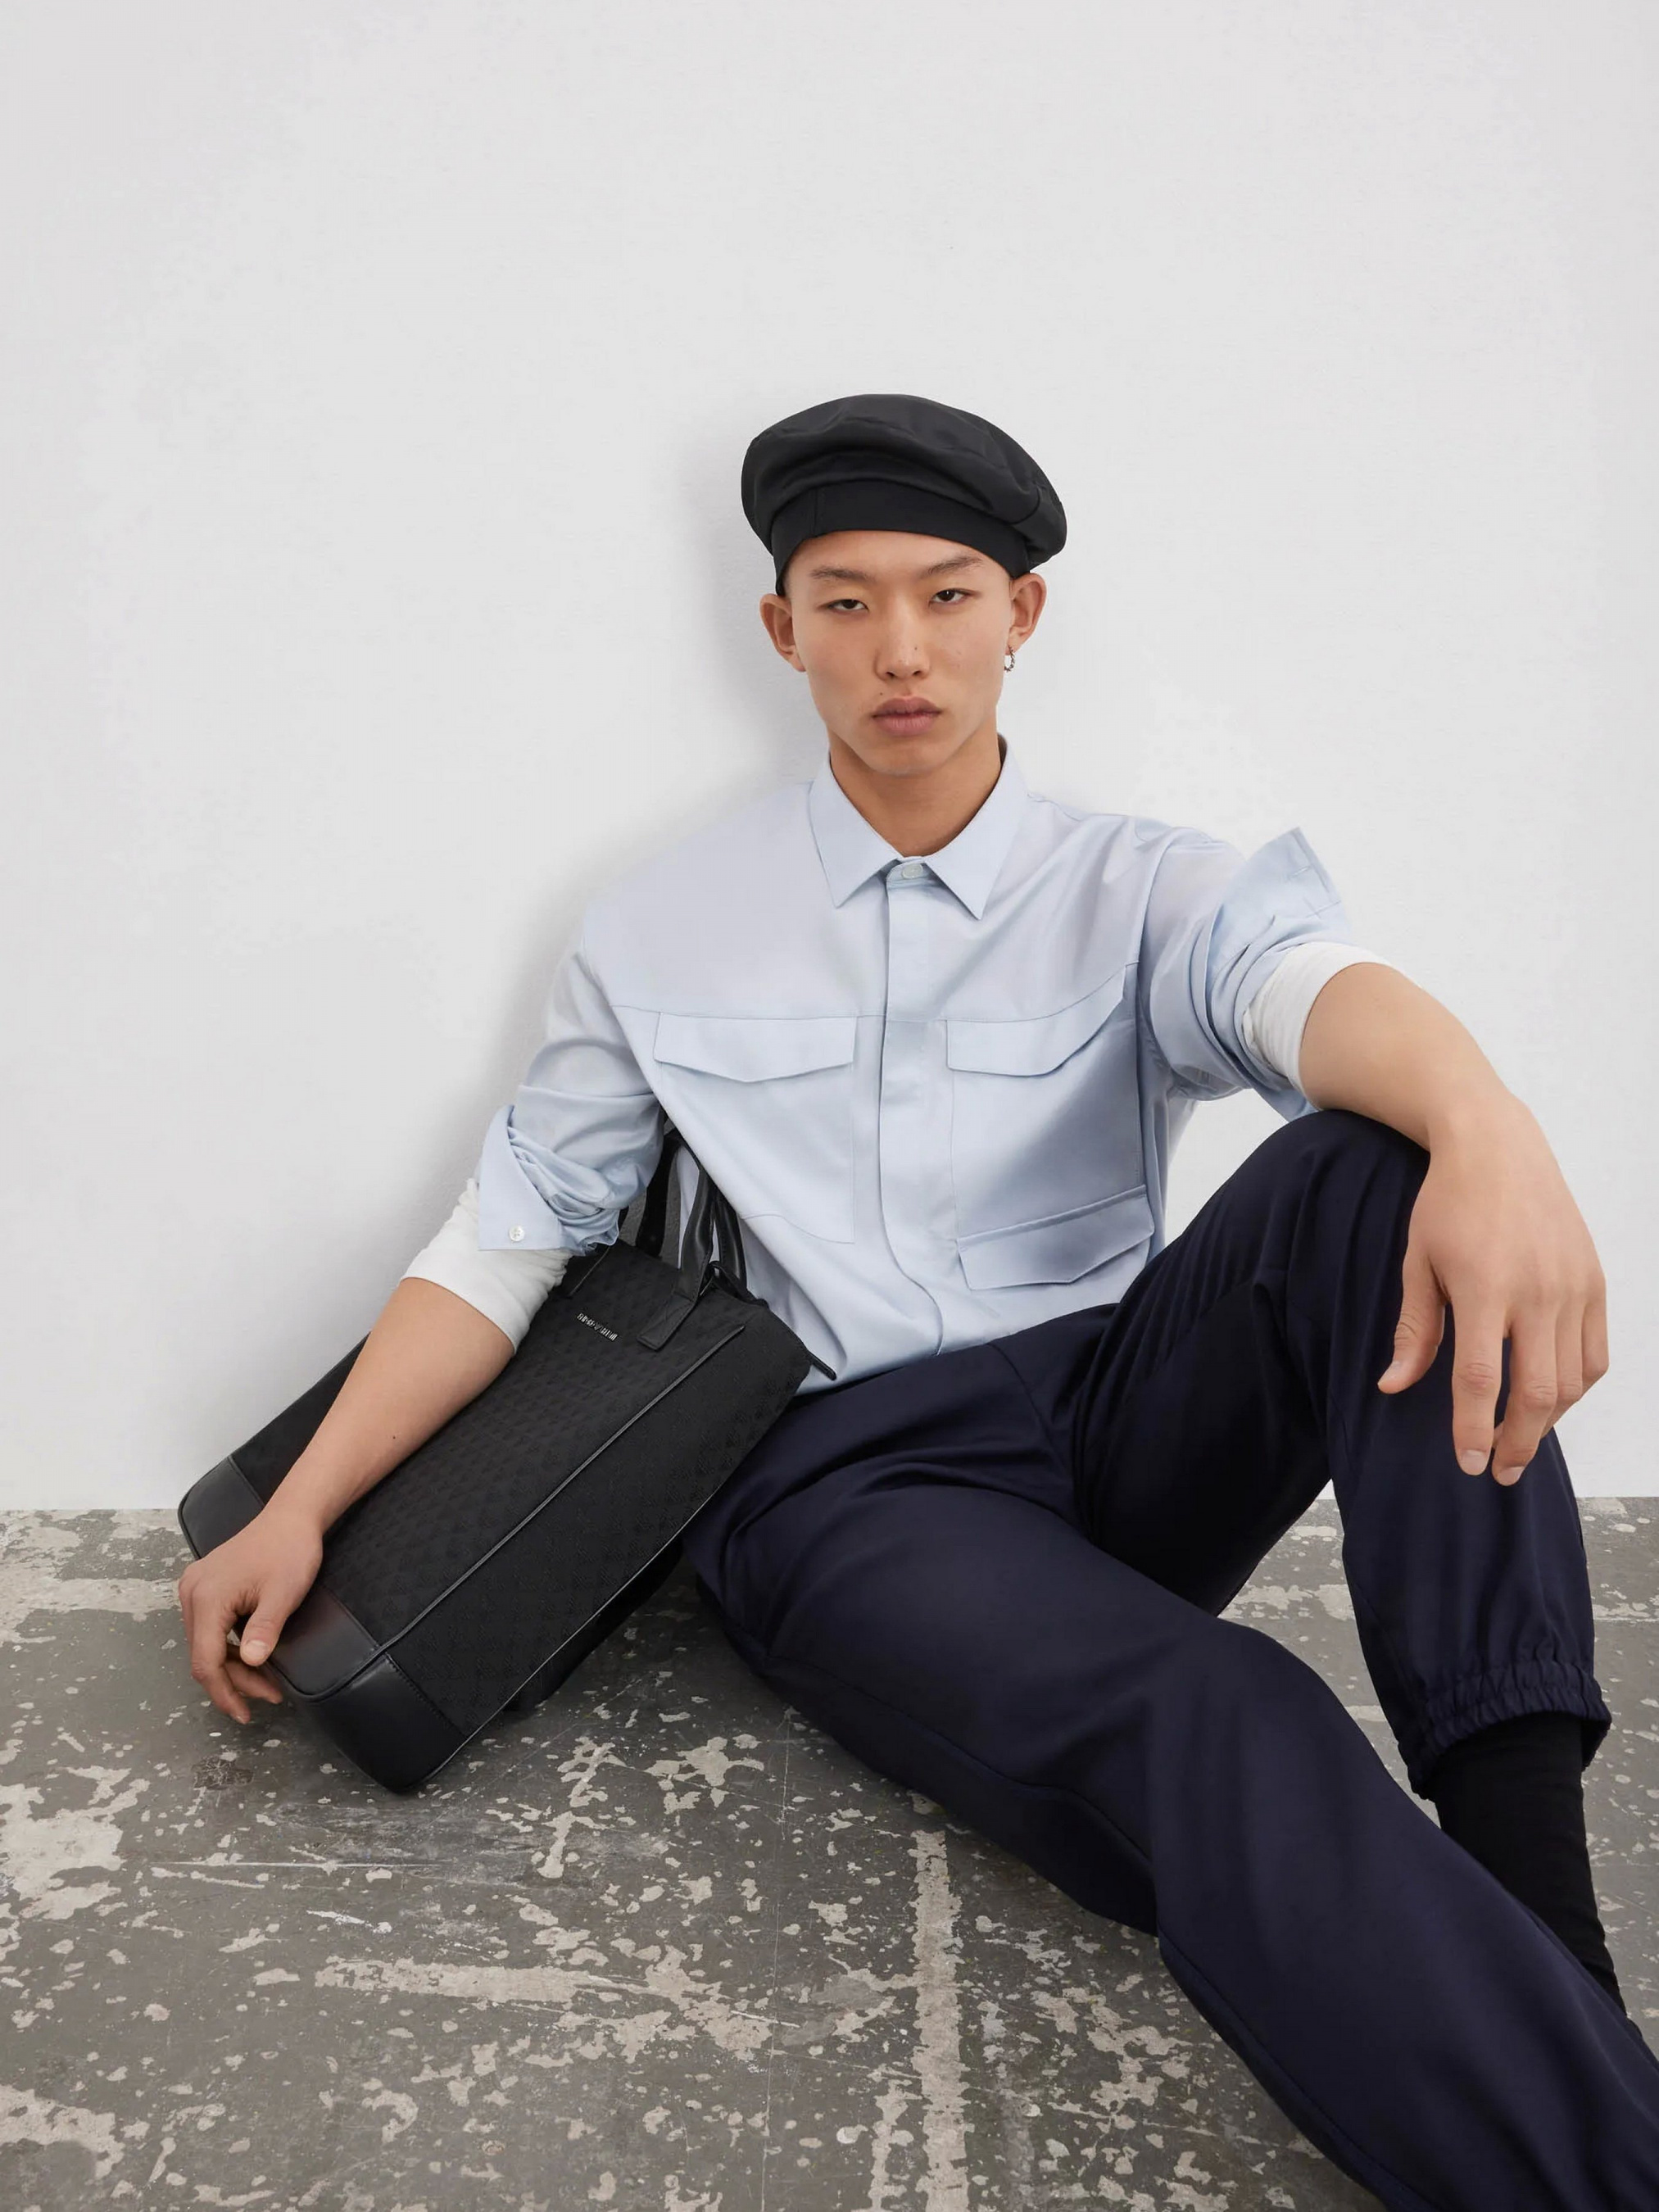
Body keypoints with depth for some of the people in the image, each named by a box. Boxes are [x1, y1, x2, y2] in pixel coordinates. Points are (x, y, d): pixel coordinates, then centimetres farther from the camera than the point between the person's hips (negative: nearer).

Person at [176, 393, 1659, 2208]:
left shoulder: (1135, 891, 6)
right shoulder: (661, 932, 10)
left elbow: (1300, 977, -18)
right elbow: (506, 1238, 11)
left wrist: (1487, 1126, -43)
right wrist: (298, 1511, 1)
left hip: (1128, 1416, 2)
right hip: (843, 1481, -1)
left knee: (1379, 1163, -28)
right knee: (1218, 1734, -33)